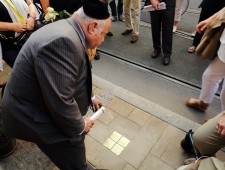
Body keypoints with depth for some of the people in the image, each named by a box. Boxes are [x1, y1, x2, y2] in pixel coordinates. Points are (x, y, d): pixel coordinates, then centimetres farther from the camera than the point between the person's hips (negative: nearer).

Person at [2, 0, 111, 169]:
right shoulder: (63, 41, -33)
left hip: (46, 103, 10)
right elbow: (60, 102, -34)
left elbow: (71, 77, 11)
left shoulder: (66, 31, 1)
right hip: (35, 117, -9)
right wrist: (79, 126, -16)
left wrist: (89, 97, 16)